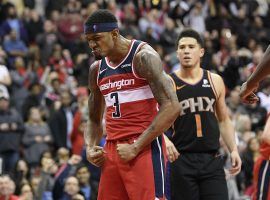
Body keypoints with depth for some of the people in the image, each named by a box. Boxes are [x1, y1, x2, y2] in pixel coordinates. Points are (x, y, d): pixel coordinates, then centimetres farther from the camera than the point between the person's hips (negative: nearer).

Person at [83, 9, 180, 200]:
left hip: (145, 148, -8)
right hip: (112, 151, 8)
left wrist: (136, 147, -18)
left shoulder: (143, 57, -9)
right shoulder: (97, 69, 14)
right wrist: (90, 147, 3)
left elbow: (171, 107, -17)